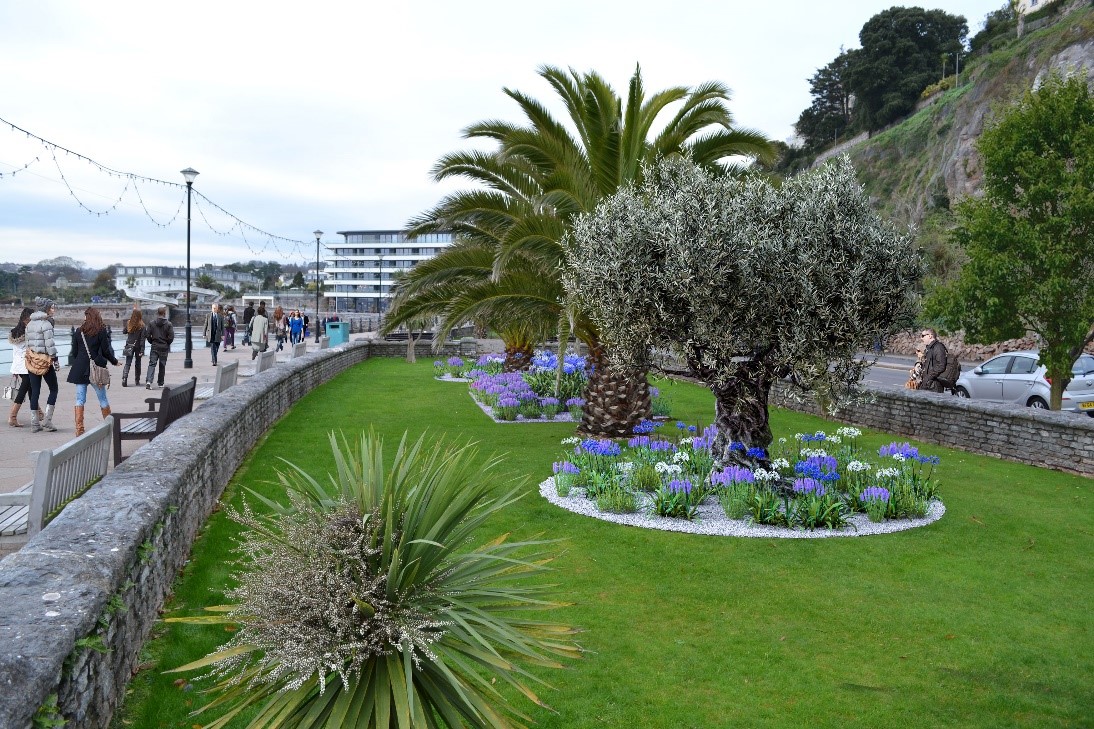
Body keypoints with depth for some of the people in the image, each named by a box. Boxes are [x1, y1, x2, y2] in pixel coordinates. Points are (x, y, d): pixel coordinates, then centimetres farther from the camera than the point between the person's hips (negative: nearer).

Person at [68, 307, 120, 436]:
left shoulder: (78, 332, 3)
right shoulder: (101, 331, -5)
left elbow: (74, 352, 6)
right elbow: (106, 351, -4)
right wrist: (115, 361, 12)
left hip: (80, 370, 2)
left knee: (80, 400, 3)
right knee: (103, 399, 10)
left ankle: (79, 430, -1)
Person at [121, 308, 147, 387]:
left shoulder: (128, 323, -3)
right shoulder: (141, 325, -13)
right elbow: (143, 338, -14)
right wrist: (142, 350, -14)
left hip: (129, 346, 2)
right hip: (138, 346, -2)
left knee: (127, 363, 4)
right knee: (138, 363, 12)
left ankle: (124, 379, -14)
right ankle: (137, 381, 19)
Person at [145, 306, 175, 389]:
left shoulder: (152, 323, -1)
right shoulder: (168, 324, -7)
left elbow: (148, 336, -2)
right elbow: (171, 337, -11)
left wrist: (152, 342, 14)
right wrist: (167, 344, 7)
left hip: (154, 347, 1)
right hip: (164, 348, -1)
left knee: (152, 364, -1)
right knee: (162, 365, 11)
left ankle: (149, 381, -21)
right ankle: (161, 383, 19)